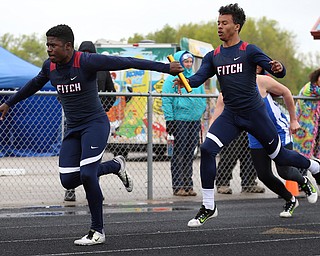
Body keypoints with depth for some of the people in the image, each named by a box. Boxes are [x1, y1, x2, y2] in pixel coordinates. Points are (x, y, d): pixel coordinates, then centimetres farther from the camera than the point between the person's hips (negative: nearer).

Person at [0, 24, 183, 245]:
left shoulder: (87, 61, -18)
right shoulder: (50, 67, 2)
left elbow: (126, 62, -19)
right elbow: (34, 85, 24)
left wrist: (165, 67, -21)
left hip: (95, 124, -7)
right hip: (73, 128, 7)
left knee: (87, 174, -21)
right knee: (68, 180, -2)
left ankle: (98, 231, -6)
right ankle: (115, 165, 22)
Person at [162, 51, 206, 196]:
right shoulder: (172, 79, -4)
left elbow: (203, 98, 24)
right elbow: (166, 101, -8)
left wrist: (202, 111, 16)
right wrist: (169, 119, -13)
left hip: (195, 121, 6)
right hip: (179, 120, -6)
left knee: (190, 154, 8)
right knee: (179, 154, -6)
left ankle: (188, 184, 13)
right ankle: (178, 186, -4)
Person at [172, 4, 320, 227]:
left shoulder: (249, 50, -7)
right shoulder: (213, 56, 8)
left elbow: (279, 73, -13)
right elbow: (199, 77, -4)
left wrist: (278, 68, -37)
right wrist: (184, 81, -26)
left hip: (255, 113, -4)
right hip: (230, 115, 4)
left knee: (279, 156, 7)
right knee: (207, 149, -17)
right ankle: (209, 207, -9)